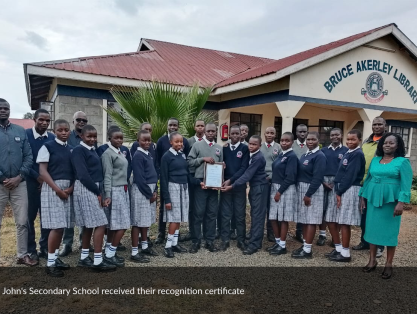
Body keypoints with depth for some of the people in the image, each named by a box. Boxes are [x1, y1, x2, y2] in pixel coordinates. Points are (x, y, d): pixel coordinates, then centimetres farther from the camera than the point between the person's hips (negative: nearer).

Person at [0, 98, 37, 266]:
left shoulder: (20, 131, 8)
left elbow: (28, 156, 4)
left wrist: (19, 177, -8)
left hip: (19, 184, 2)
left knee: (22, 222, 7)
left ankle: (23, 255, 19)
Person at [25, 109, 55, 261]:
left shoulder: (52, 138, 2)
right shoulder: (25, 134, -6)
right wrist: (37, 176, -11)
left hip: (48, 182, 3)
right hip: (30, 182, -2)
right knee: (29, 217, 5)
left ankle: (45, 248, 19)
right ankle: (31, 250, 17)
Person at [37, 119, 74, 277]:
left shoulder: (71, 149, 11)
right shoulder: (47, 147, -4)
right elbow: (42, 171, -9)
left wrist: (71, 188, -5)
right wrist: (57, 189, -15)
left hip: (68, 190, 5)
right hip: (52, 189, -5)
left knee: (62, 226, 8)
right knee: (56, 226, -8)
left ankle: (55, 257, 20)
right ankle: (50, 262, 3)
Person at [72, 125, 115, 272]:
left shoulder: (92, 150, 15)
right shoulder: (79, 150, -11)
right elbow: (83, 175, -18)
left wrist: (98, 190, 1)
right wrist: (98, 192, -15)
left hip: (93, 189, 9)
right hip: (85, 190, -9)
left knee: (89, 225, 13)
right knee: (100, 224, -10)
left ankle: (84, 258, 23)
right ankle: (98, 261, -4)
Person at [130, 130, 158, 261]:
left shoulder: (149, 154, 12)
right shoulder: (138, 155, -14)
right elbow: (139, 178, -18)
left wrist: (155, 190, 5)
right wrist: (149, 194, -14)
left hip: (150, 189, 9)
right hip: (141, 191, -8)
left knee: (146, 220, 17)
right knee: (138, 222, -3)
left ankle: (145, 247, 30)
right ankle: (134, 253, 5)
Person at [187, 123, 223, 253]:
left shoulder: (220, 148, 12)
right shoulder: (197, 145, 1)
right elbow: (189, 162, -4)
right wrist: (203, 159, -14)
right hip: (200, 183, -3)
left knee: (212, 213, 7)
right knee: (199, 213, 0)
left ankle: (210, 241, 18)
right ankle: (196, 241, 12)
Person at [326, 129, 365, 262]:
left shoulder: (358, 154, -10)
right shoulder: (348, 153, 17)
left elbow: (350, 175, -15)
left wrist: (339, 192, -14)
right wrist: (337, 190, 3)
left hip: (349, 190, -9)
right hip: (340, 189, 9)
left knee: (344, 222, -2)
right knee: (331, 220, 10)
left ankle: (345, 253, 9)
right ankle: (338, 248, 23)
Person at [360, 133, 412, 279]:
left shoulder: (403, 162, -5)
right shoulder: (375, 160, 9)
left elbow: (406, 184, -10)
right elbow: (368, 179, 13)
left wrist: (401, 202, -19)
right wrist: (363, 197, 10)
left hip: (391, 201, -4)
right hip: (373, 199, 5)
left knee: (390, 232, 5)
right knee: (372, 229, 9)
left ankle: (388, 264, 17)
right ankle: (372, 260, 22)